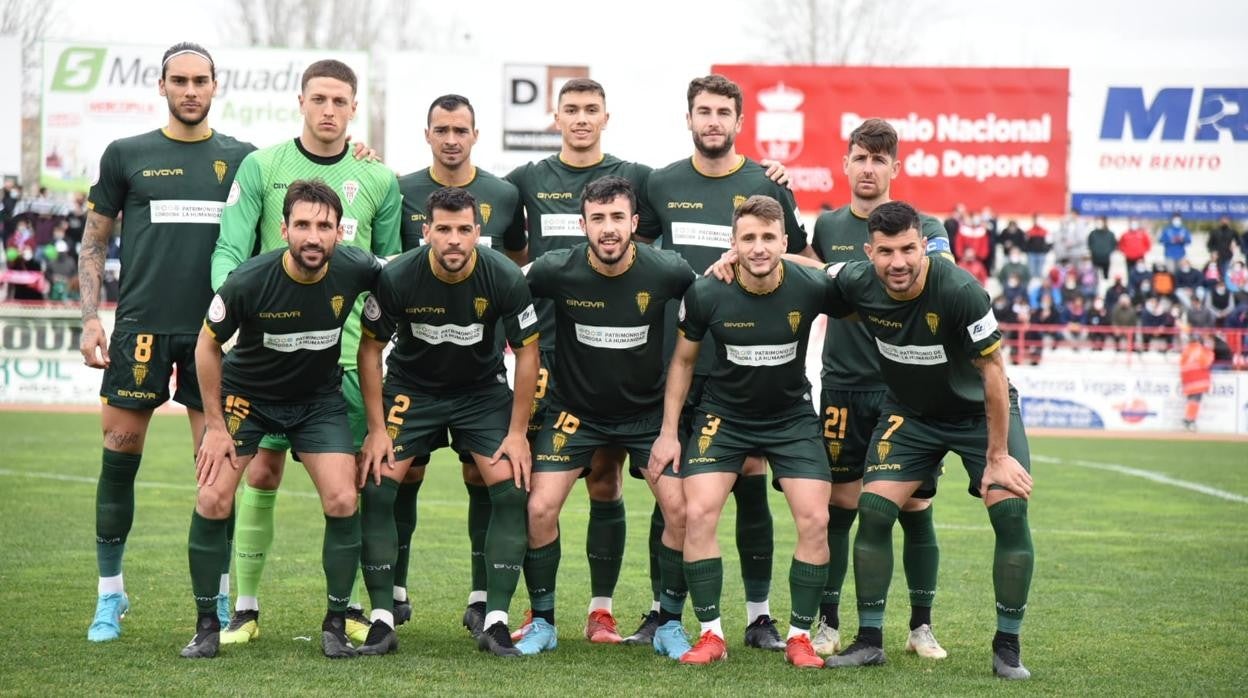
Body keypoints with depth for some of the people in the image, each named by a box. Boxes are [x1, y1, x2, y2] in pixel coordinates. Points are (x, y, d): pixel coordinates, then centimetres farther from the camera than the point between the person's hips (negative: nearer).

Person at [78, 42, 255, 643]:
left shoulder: (242, 159, 8)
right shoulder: (126, 155, 6)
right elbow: (94, 241, 8)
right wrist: (90, 319, 1)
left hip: (214, 328, 1)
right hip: (141, 324, 0)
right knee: (120, 450, -1)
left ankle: (219, 596, 11)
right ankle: (110, 593, 11)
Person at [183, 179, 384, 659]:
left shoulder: (354, 270, -23)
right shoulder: (248, 282, -27)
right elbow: (208, 345, -10)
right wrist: (215, 425, -9)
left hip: (320, 398, 1)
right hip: (246, 394, -1)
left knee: (343, 502, -13)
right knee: (212, 501, -12)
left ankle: (335, 626, 3)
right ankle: (207, 626, 4)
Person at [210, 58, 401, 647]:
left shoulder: (378, 180, 7)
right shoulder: (262, 167, 2)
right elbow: (230, 250, -3)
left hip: (348, 350, 1)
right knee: (260, 472, -3)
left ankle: (346, 606, 12)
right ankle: (246, 606, 5)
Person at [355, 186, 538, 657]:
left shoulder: (505, 278, -22)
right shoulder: (397, 278, -23)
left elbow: (526, 352, -10)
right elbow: (370, 348, -9)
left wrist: (517, 432, -11)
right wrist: (377, 429, -11)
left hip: (483, 390, 0)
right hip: (411, 390, 0)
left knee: (512, 490, -15)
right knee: (376, 489, -14)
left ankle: (495, 621, -7)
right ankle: (382, 620, -5)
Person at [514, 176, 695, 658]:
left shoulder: (667, 272, -17)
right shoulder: (557, 271, -18)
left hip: (648, 410, 0)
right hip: (575, 410, 0)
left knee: (680, 510, -12)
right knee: (540, 509, -12)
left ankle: (669, 624, 7)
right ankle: (542, 622, 8)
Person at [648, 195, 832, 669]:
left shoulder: (811, 289, -20)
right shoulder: (706, 295, -17)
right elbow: (683, 360, 0)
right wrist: (669, 431, -1)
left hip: (792, 417, 0)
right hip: (723, 416, 0)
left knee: (815, 521, -11)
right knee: (698, 514, -14)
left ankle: (800, 636, 4)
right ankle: (711, 635, -1)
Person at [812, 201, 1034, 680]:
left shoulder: (960, 291, -32)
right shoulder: (858, 283, -19)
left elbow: (993, 372, -23)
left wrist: (998, 455, -19)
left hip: (980, 411, -3)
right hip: (909, 413, 3)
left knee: (1011, 511, -17)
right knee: (873, 509, -10)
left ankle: (1007, 648, -3)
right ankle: (869, 640, 5)